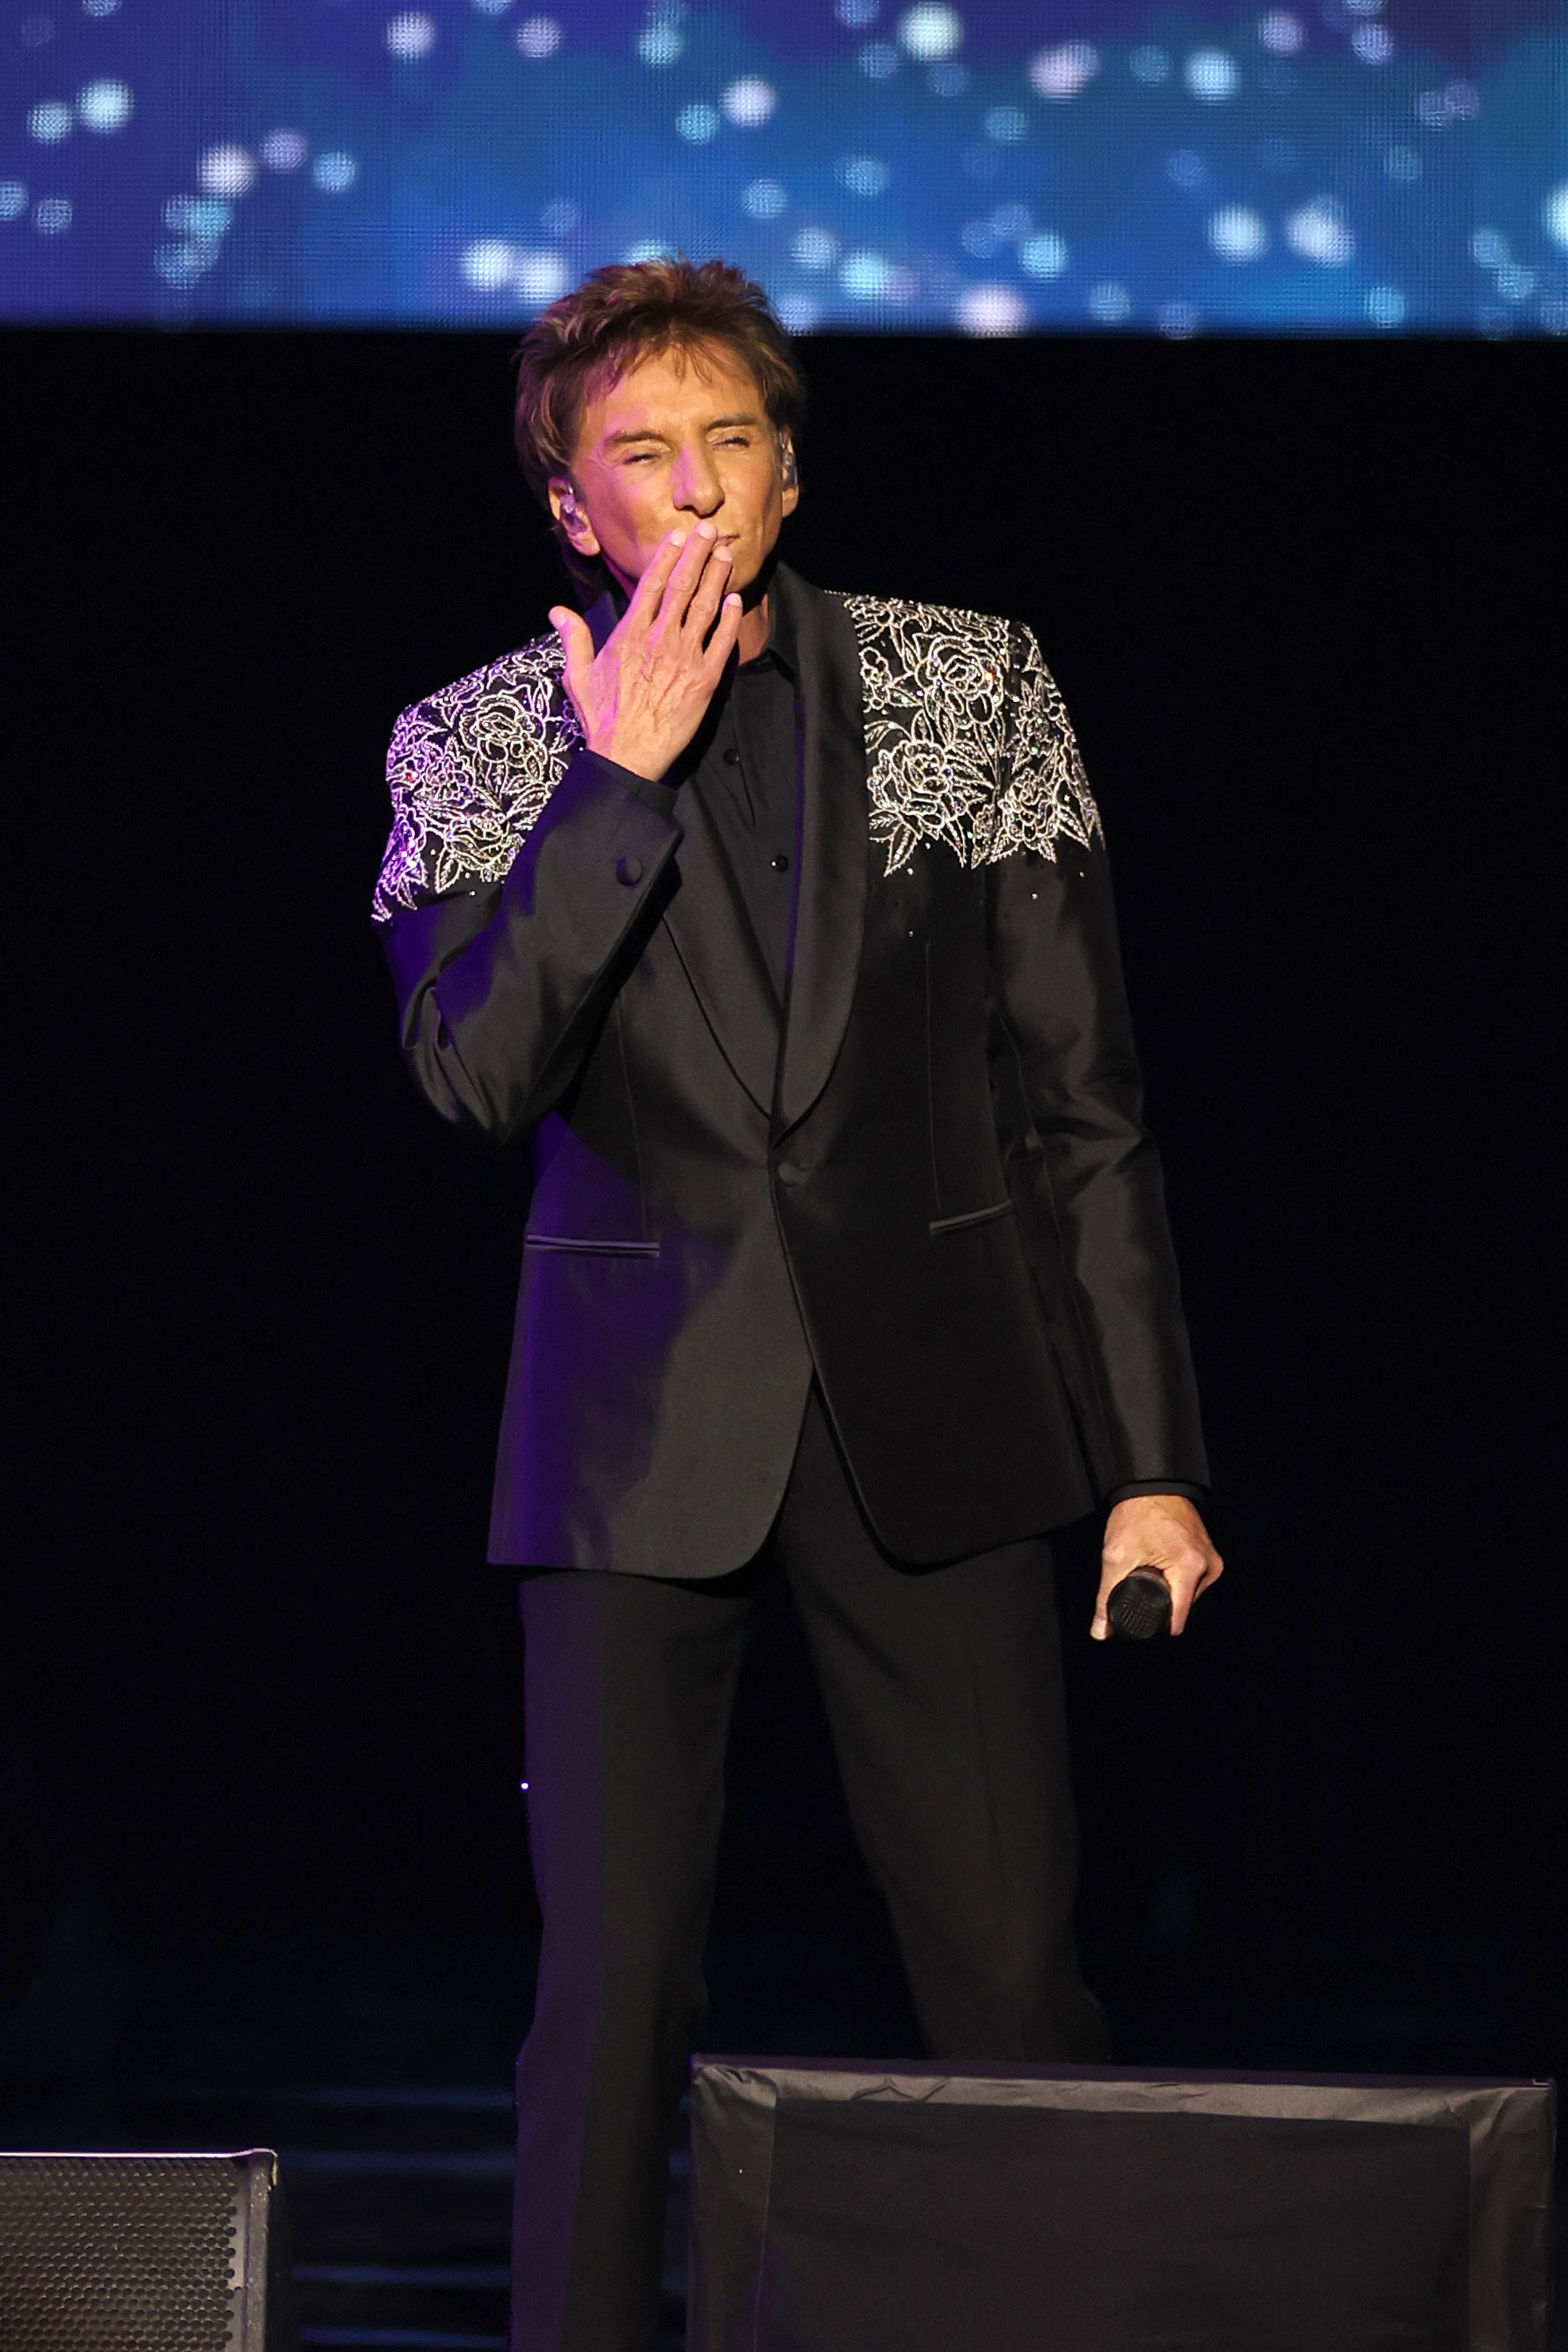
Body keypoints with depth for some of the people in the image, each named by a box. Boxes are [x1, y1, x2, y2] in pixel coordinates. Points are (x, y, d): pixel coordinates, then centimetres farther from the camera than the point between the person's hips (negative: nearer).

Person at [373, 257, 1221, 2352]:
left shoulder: (967, 688, 4)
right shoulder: (481, 747, 3)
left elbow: (1082, 1095, 5)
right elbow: (473, 1070, -13)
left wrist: (1154, 1458, 2)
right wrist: (623, 772, -17)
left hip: (929, 1396, 1)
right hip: (646, 1424, 0)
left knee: (1012, 1971, -1)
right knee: (614, 1974, -4)